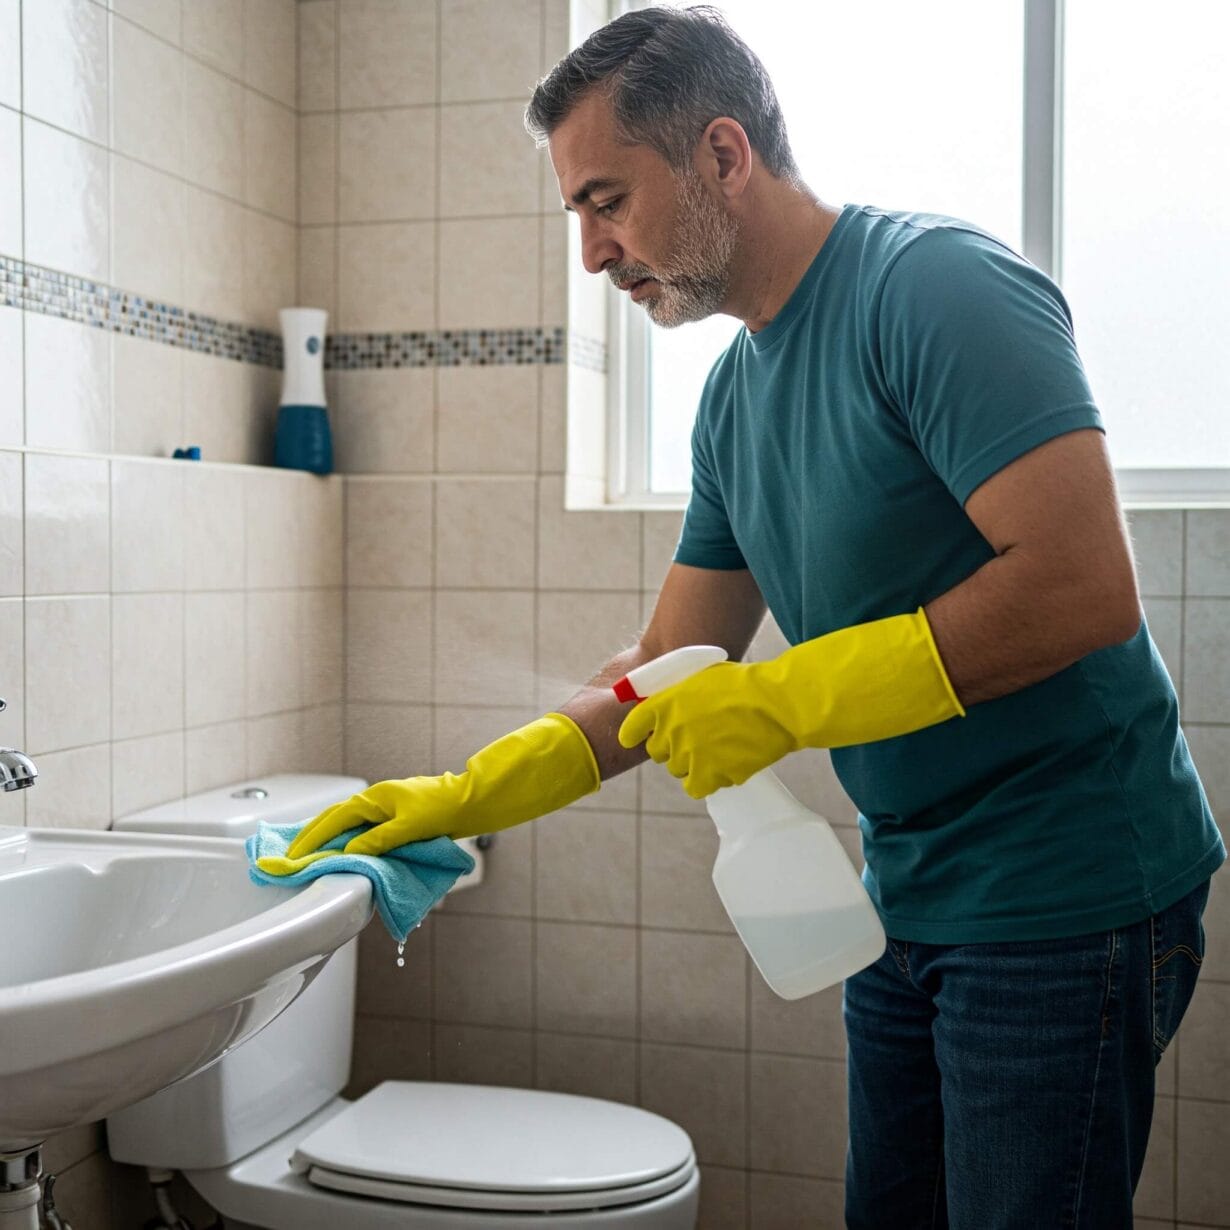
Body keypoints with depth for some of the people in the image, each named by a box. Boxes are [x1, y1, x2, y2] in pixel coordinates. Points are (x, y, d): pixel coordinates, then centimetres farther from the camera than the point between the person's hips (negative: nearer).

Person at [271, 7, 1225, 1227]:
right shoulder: (734, 394, 9)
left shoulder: (938, 284, -17)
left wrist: (787, 699, -23)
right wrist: (460, 798, 5)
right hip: (910, 898, 8)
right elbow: (668, 666, 13)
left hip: (1066, 896, -8)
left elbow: (1084, 586, -26)